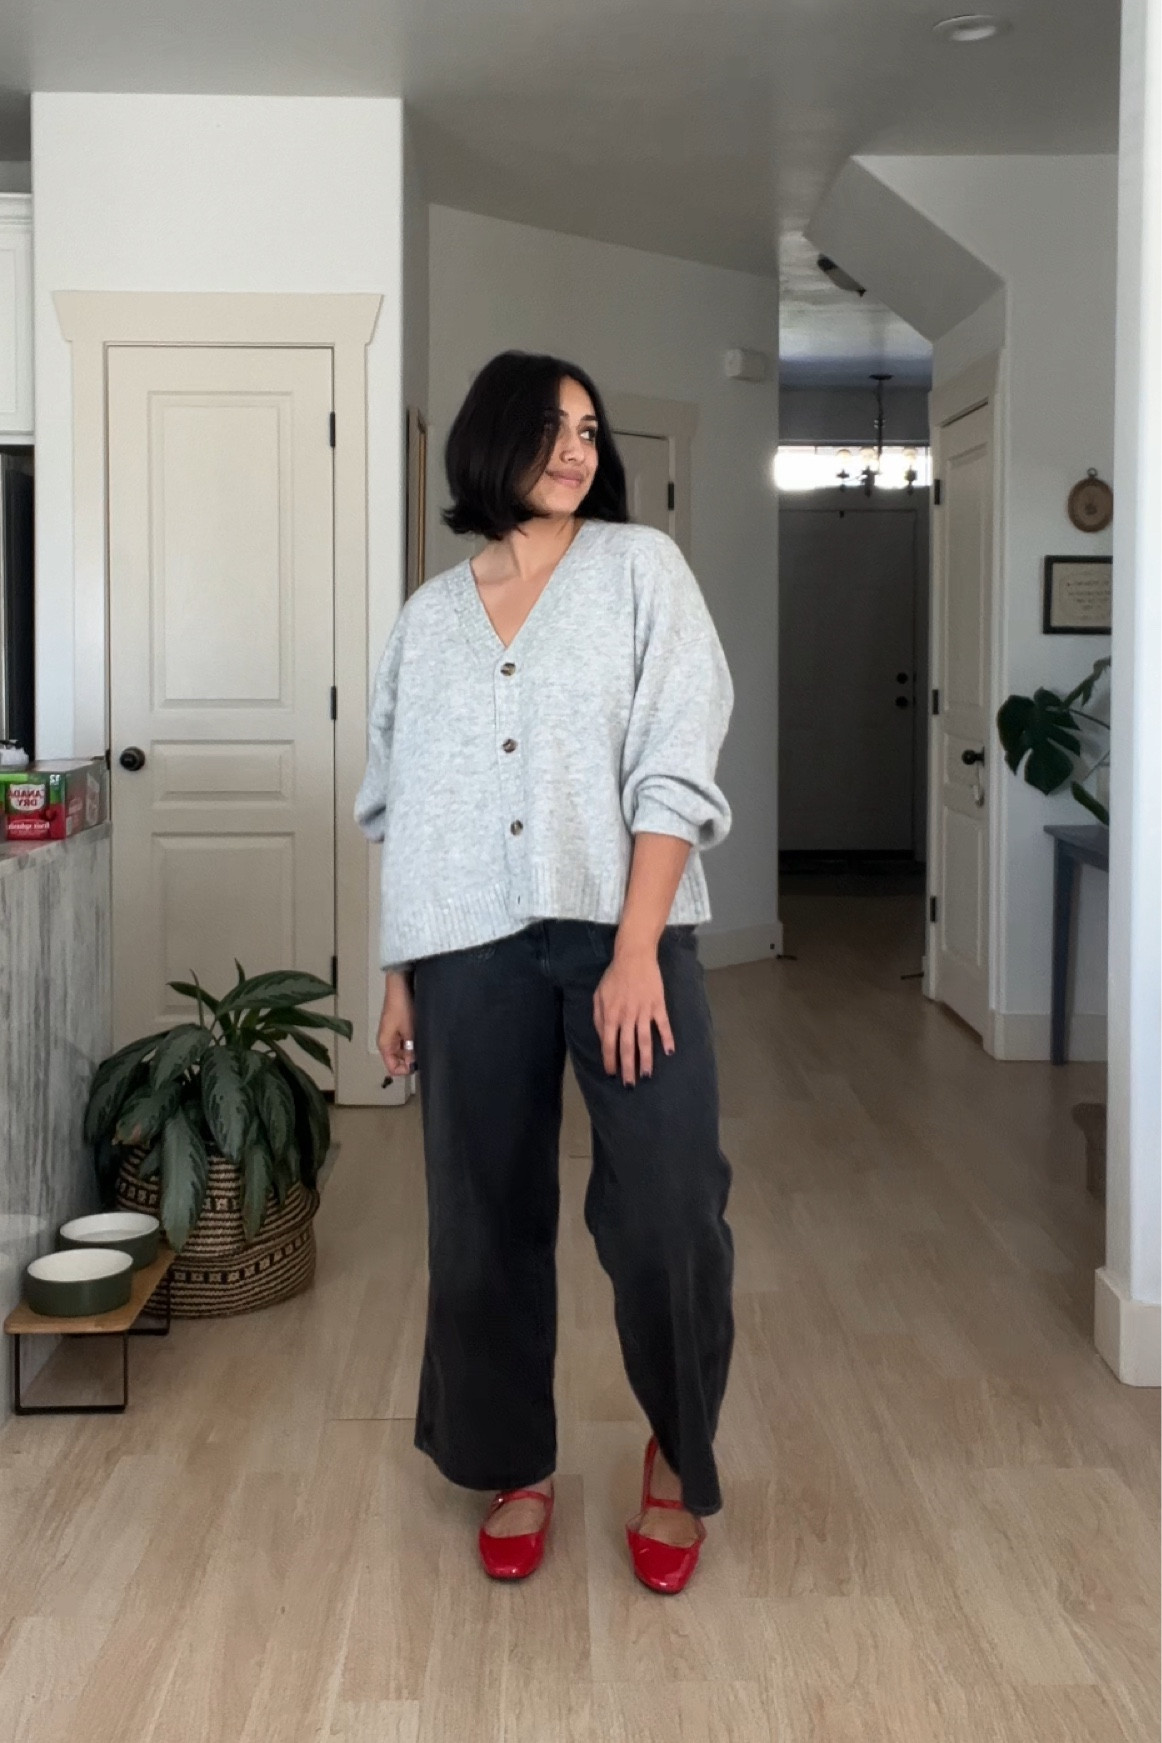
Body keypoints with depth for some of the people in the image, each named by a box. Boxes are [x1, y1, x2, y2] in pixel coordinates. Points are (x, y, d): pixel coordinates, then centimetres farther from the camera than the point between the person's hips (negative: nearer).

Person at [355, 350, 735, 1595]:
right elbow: (401, 811, 14)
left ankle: (678, 1459, 19)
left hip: (620, 931, -2)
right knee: (486, 1219, 8)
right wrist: (399, 973, 9)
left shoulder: (640, 569, 3)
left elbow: (674, 774, -5)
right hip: (471, 950, 3)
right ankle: (516, 1466, 28)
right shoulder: (429, 616, 13)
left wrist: (636, 951, -13)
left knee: (666, 1214, -6)